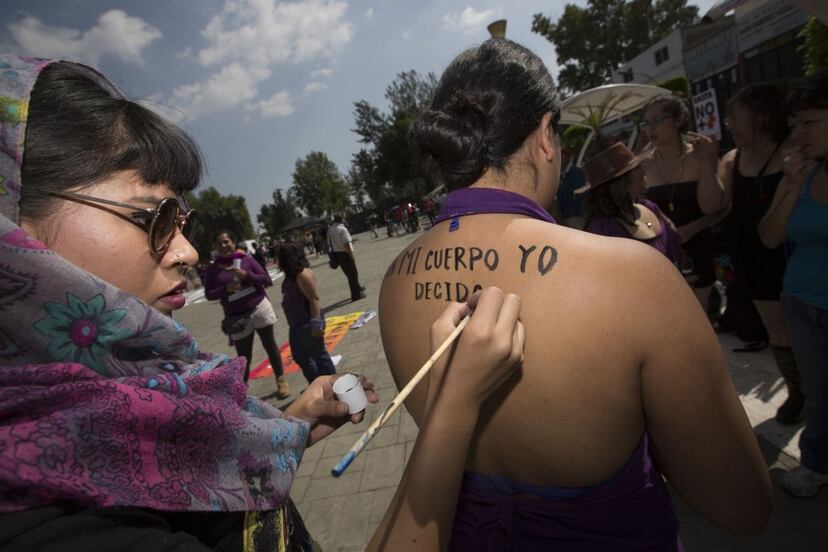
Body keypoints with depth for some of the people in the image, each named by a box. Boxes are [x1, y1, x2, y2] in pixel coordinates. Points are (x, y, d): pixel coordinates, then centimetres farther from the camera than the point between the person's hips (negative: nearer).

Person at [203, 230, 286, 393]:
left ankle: (281, 380, 25)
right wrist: (226, 289, -16)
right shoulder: (212, 269, 1)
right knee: (244, 357, 1)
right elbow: (208, 294, 1)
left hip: (259, 308, 0)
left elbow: (267, 280, -2)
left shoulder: (246, 259, -1)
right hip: (237, 317, 0)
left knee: (270, 346, 9)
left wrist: (247, 275, -18)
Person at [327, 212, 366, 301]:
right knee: (353, 273, 3)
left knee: (349, 274, 22)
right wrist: (351, 256, -18)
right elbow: (347, 244, -23)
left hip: (336, 253, 8)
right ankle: (356, 295, 8)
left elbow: (330, 243, 9)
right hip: (345, 253, -8)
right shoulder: (342, 229, -19)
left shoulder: (329, 230, 7)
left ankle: (358, 288, 39)